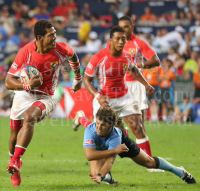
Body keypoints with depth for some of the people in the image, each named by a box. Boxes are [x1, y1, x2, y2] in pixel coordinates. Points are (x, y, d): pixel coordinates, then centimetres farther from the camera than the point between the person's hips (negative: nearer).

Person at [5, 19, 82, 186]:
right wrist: (28, 85, -33)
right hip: (23, 95, 1)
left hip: (46, 97, -1)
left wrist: (78, 78, 26)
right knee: (15, 135, 5)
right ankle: (15, 171, 32)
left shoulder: (61, 50, -13)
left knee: (29, 117, -33)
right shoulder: (25, 52, -18)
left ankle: (15, 160, -37)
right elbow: (8, 82, -15)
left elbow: (73, 56, 15)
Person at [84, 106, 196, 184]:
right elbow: (89, 155, -54)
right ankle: (108, 177, 15)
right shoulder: (90, 130, -44)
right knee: (95, 173, -25)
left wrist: (100, 176, -68)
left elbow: (110, 160, -51)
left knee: (149, 162, 8)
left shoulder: (115, 135, -45)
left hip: (121, 141, -1)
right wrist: (114, 151, -57)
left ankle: (180, 172, 33)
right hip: (100, 149, 1)